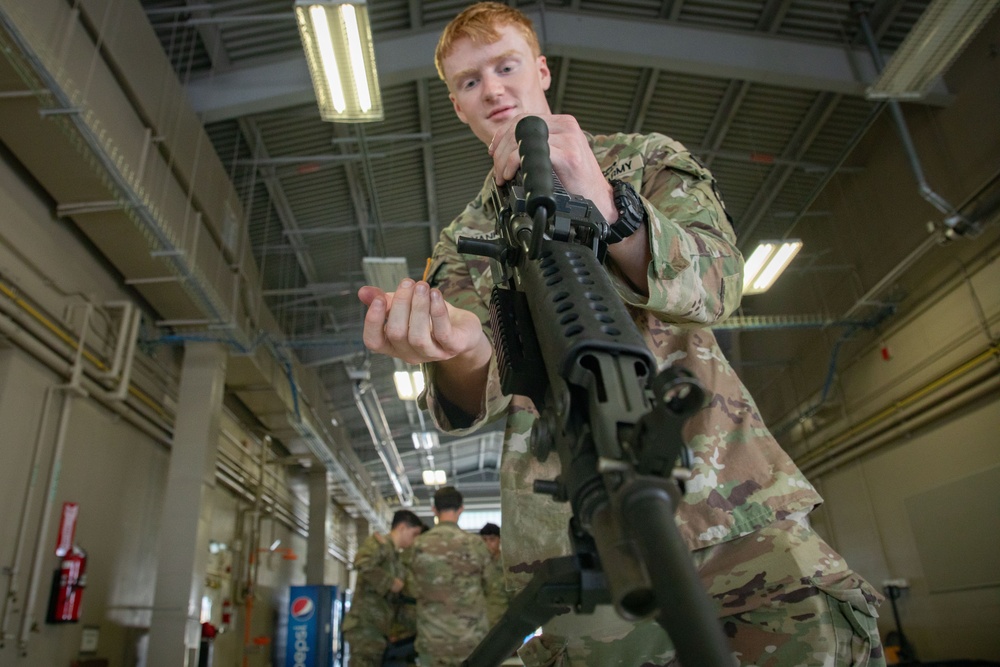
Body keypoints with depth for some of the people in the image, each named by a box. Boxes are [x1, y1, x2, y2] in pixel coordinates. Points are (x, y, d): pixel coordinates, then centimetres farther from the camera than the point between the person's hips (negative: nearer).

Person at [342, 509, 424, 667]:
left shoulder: (395, 556, 21)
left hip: (379, 628, 9)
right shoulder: (379, 541, -5)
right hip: (366, 626, -9)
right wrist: (391, 583, -19)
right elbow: (362, 564, -27)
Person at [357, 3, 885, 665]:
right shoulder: (463, 242, 15)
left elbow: (718, 285, -6)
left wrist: (607, 207, -25)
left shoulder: (647, 159, 13)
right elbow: (480, 395, 0)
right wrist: (458, 350, -25)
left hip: (729, 493, 0)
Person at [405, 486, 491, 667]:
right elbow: (490, 585, 3)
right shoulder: (475, 544, -8)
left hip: (432, 638, 1)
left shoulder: (419, 545, -3)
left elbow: (414, 589, 6)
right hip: (471, 636, -1)